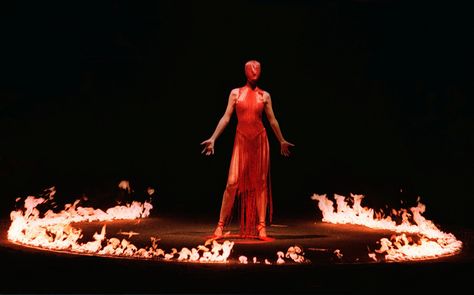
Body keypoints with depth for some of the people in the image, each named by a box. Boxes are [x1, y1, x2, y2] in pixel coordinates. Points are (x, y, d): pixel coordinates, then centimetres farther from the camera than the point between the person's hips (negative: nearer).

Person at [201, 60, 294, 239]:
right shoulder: (235, 93, 4)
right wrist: (213, 138, -5)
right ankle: (220, 225, 0)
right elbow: (226, 117, 1)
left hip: (260, 141, 2)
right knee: (232, 183, -8)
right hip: (241, 140, -1)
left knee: (260, 183, 2)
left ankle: (261, 226, 7)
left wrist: (281, 141, 17)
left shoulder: (265, 96, 7)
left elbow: (272, 120, 13)